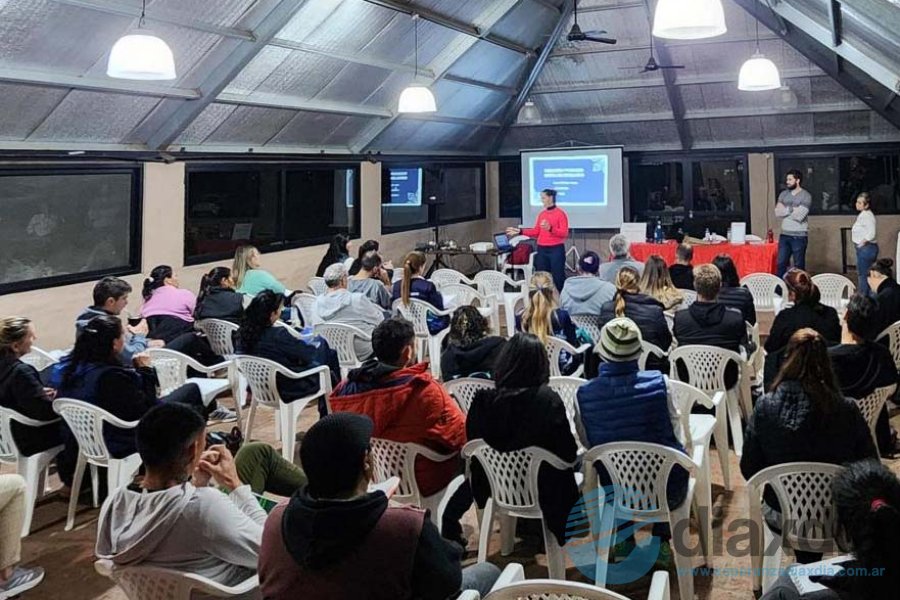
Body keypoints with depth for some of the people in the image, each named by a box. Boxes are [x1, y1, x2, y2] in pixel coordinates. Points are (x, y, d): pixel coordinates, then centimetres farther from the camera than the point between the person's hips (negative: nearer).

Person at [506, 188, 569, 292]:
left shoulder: (561, 213, -7)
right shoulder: (541, 214, 11)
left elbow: (564, 233, -12)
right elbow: (536, 232, 16)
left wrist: (550, 228, -26)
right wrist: (520, 231, 10)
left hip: (556, 249, -6)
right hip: (542, 249, 6)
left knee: (558, 277, -5)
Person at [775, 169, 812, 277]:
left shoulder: (806, 196, -7)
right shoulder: (783, 194, 10)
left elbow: (799, 216, -18)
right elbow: (777, 213, 0)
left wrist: (785, 209, -6)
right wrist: (792, 209, -13)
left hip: (799, 236, -5)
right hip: (784, 235, 5)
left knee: (799, 265, 3)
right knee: (781, 263, 5)